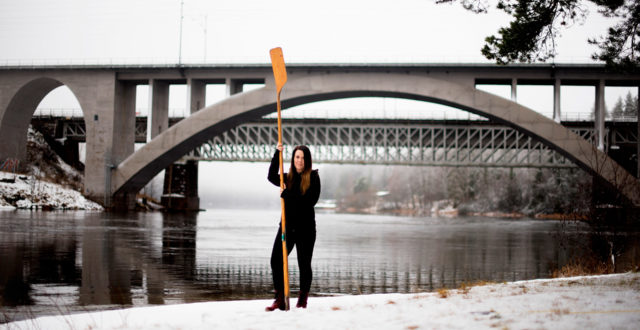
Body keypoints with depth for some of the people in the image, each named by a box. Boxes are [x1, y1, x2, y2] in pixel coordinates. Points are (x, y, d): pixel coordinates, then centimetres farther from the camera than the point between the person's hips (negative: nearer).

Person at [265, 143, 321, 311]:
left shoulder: (313, 178, -2)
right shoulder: (288, 177, 10)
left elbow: (310, 201, -14)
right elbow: (272, 177, -9)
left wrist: (287, 195, -15)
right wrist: (277, 154, -16)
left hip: (305, 227, -3)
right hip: (287, 225, 4)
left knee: (304, 264, 4)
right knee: (276, 261, -6)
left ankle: (303, 300, 18)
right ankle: (279, 299, 1)